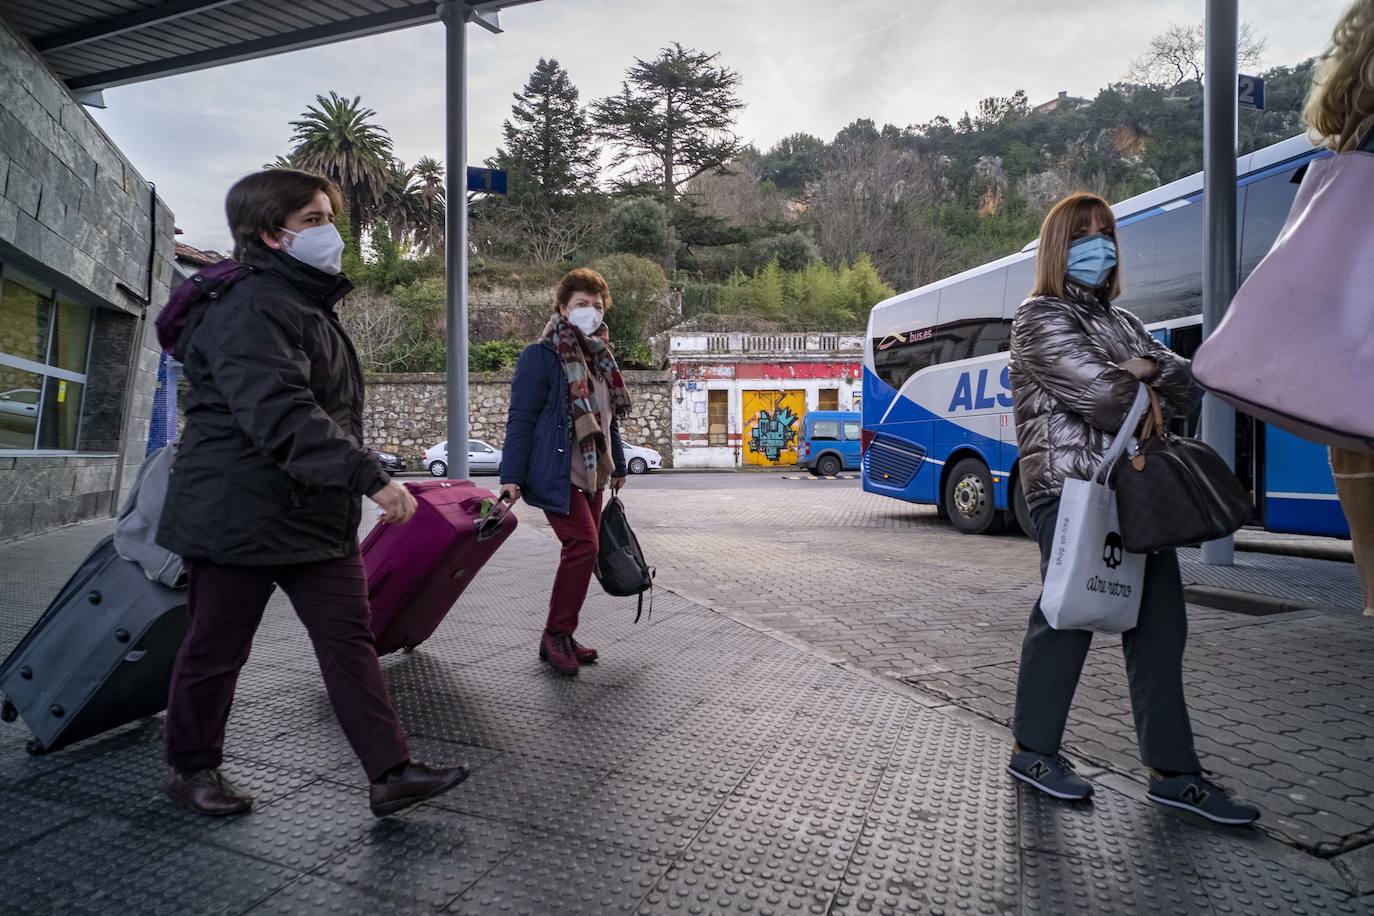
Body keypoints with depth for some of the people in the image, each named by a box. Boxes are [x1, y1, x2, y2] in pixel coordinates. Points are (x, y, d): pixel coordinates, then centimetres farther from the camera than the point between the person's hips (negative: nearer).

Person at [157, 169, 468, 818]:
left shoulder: (311, 305, 16)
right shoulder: (250, 308, -16)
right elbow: (281, 416, -30)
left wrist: (356, 484, 22)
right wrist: (370, 477, -35)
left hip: (320, 515, 9)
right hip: (241, 513, -9)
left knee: (350, 640, 4)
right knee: (217, 647, 9)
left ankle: (390, 773, 8)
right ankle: (190, 767, 31)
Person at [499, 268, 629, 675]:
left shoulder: (600, 357, 15)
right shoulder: (540, 356, -8)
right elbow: (520, 419, -11)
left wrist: (617, 466, 26)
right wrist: (511, 477, -15)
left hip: (591, 475, 8)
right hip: (557, 474, -8)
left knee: (582, 551, 9)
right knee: (583, 544, -16)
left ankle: (561, 637, 21)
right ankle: (556, 636, 0)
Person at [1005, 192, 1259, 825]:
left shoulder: (1122, 322, 23)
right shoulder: (1041, 318, -2)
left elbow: (1186, 388, 15)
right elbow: (1100, 392, -15)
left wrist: (1148, 369, -5)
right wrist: (1147, 395, 4)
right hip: (1070, 487, -7)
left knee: (1159, 623, 5)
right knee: (1066, 615, -1)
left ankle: (1173, 772, 13)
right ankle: (1033, 751, 15)